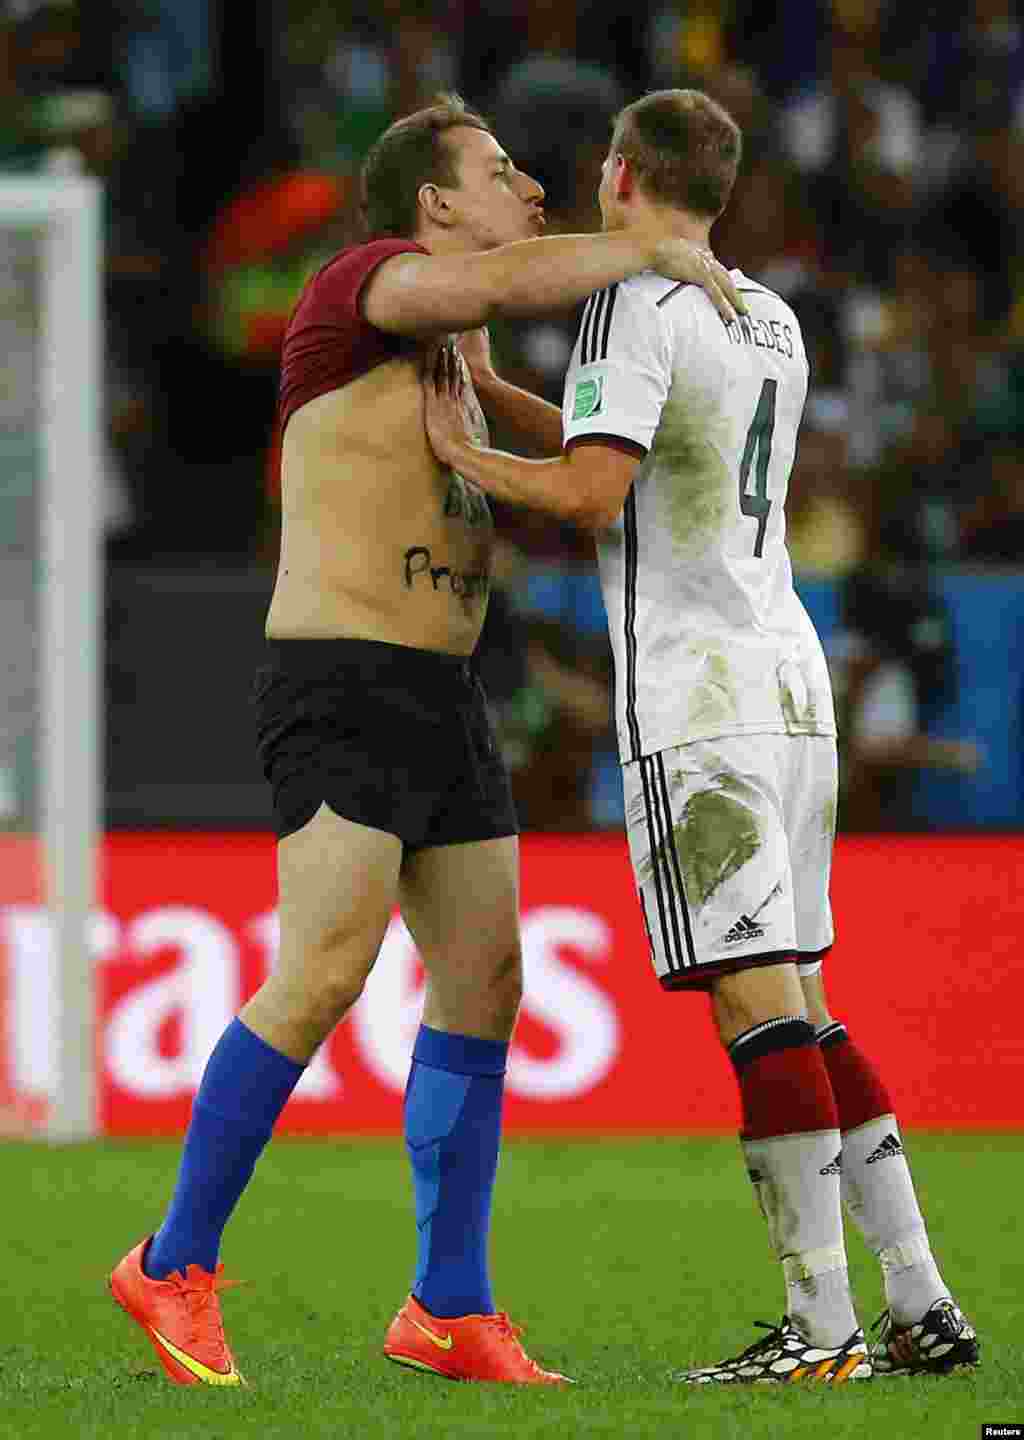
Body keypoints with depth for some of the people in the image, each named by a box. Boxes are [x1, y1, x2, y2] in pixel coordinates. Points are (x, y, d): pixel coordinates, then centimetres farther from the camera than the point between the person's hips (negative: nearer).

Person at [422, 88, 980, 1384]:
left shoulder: (633, 304, -6)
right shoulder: (774, 325, 19)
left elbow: (590, 493, -18)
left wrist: (463, 456, -2)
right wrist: (486, 390, 30)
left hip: (695, 693, -8)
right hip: (790, 675, 8)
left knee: (758, 1006, -10)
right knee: (800, 1009, 11)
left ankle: (821, 1326, -14)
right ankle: (923, 1306, 7)